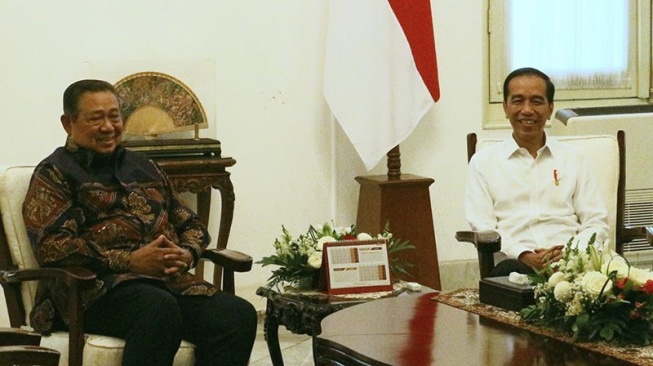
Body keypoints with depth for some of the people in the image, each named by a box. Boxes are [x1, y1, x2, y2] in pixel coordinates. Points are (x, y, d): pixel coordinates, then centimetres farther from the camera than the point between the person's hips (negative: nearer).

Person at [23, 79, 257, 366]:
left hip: (169, 279, 6)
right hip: (98, 287, -5)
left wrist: (186, 254, 2)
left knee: (240, 315, -26)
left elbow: (190, 224, 28)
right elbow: (51, 246, -7)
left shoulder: (142, 166, 28)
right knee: (159, 308, -40)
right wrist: (130, 261, -16)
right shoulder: (54, 174, 9)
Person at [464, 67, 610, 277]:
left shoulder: (572, 158, 21)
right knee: (511, 271, -40)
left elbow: (597, 222, 14)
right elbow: (482, 229, 4)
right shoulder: (483, 162, 15)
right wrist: (523, 255, -15)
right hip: (514, 262, -1)